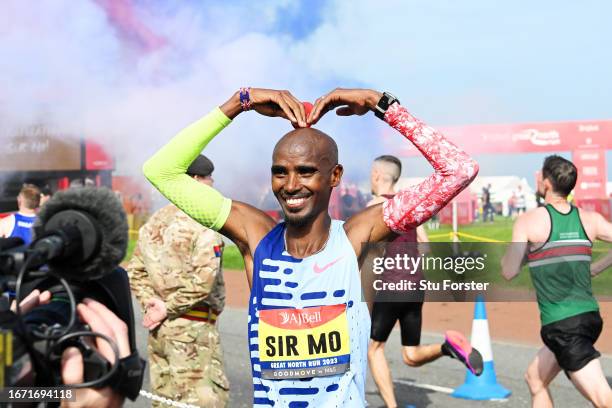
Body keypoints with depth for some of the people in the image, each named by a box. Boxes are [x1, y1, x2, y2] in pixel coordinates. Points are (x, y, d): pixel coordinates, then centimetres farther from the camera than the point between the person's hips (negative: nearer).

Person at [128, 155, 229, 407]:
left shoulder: (154, 222, 11)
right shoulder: (205, 224, -12)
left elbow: (135, 271, 12)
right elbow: (203, 280, -21)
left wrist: (151, 303, 2)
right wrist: (168, 308, -13)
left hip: (159, 326, 8)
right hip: (193, 328, -8)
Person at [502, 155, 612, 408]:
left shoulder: (529, 221, -6)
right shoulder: (589, 219, 6)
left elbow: (508, 272, -6)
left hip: (562, 325, -7)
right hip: (589, 317, 7)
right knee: (535, 378, 25)